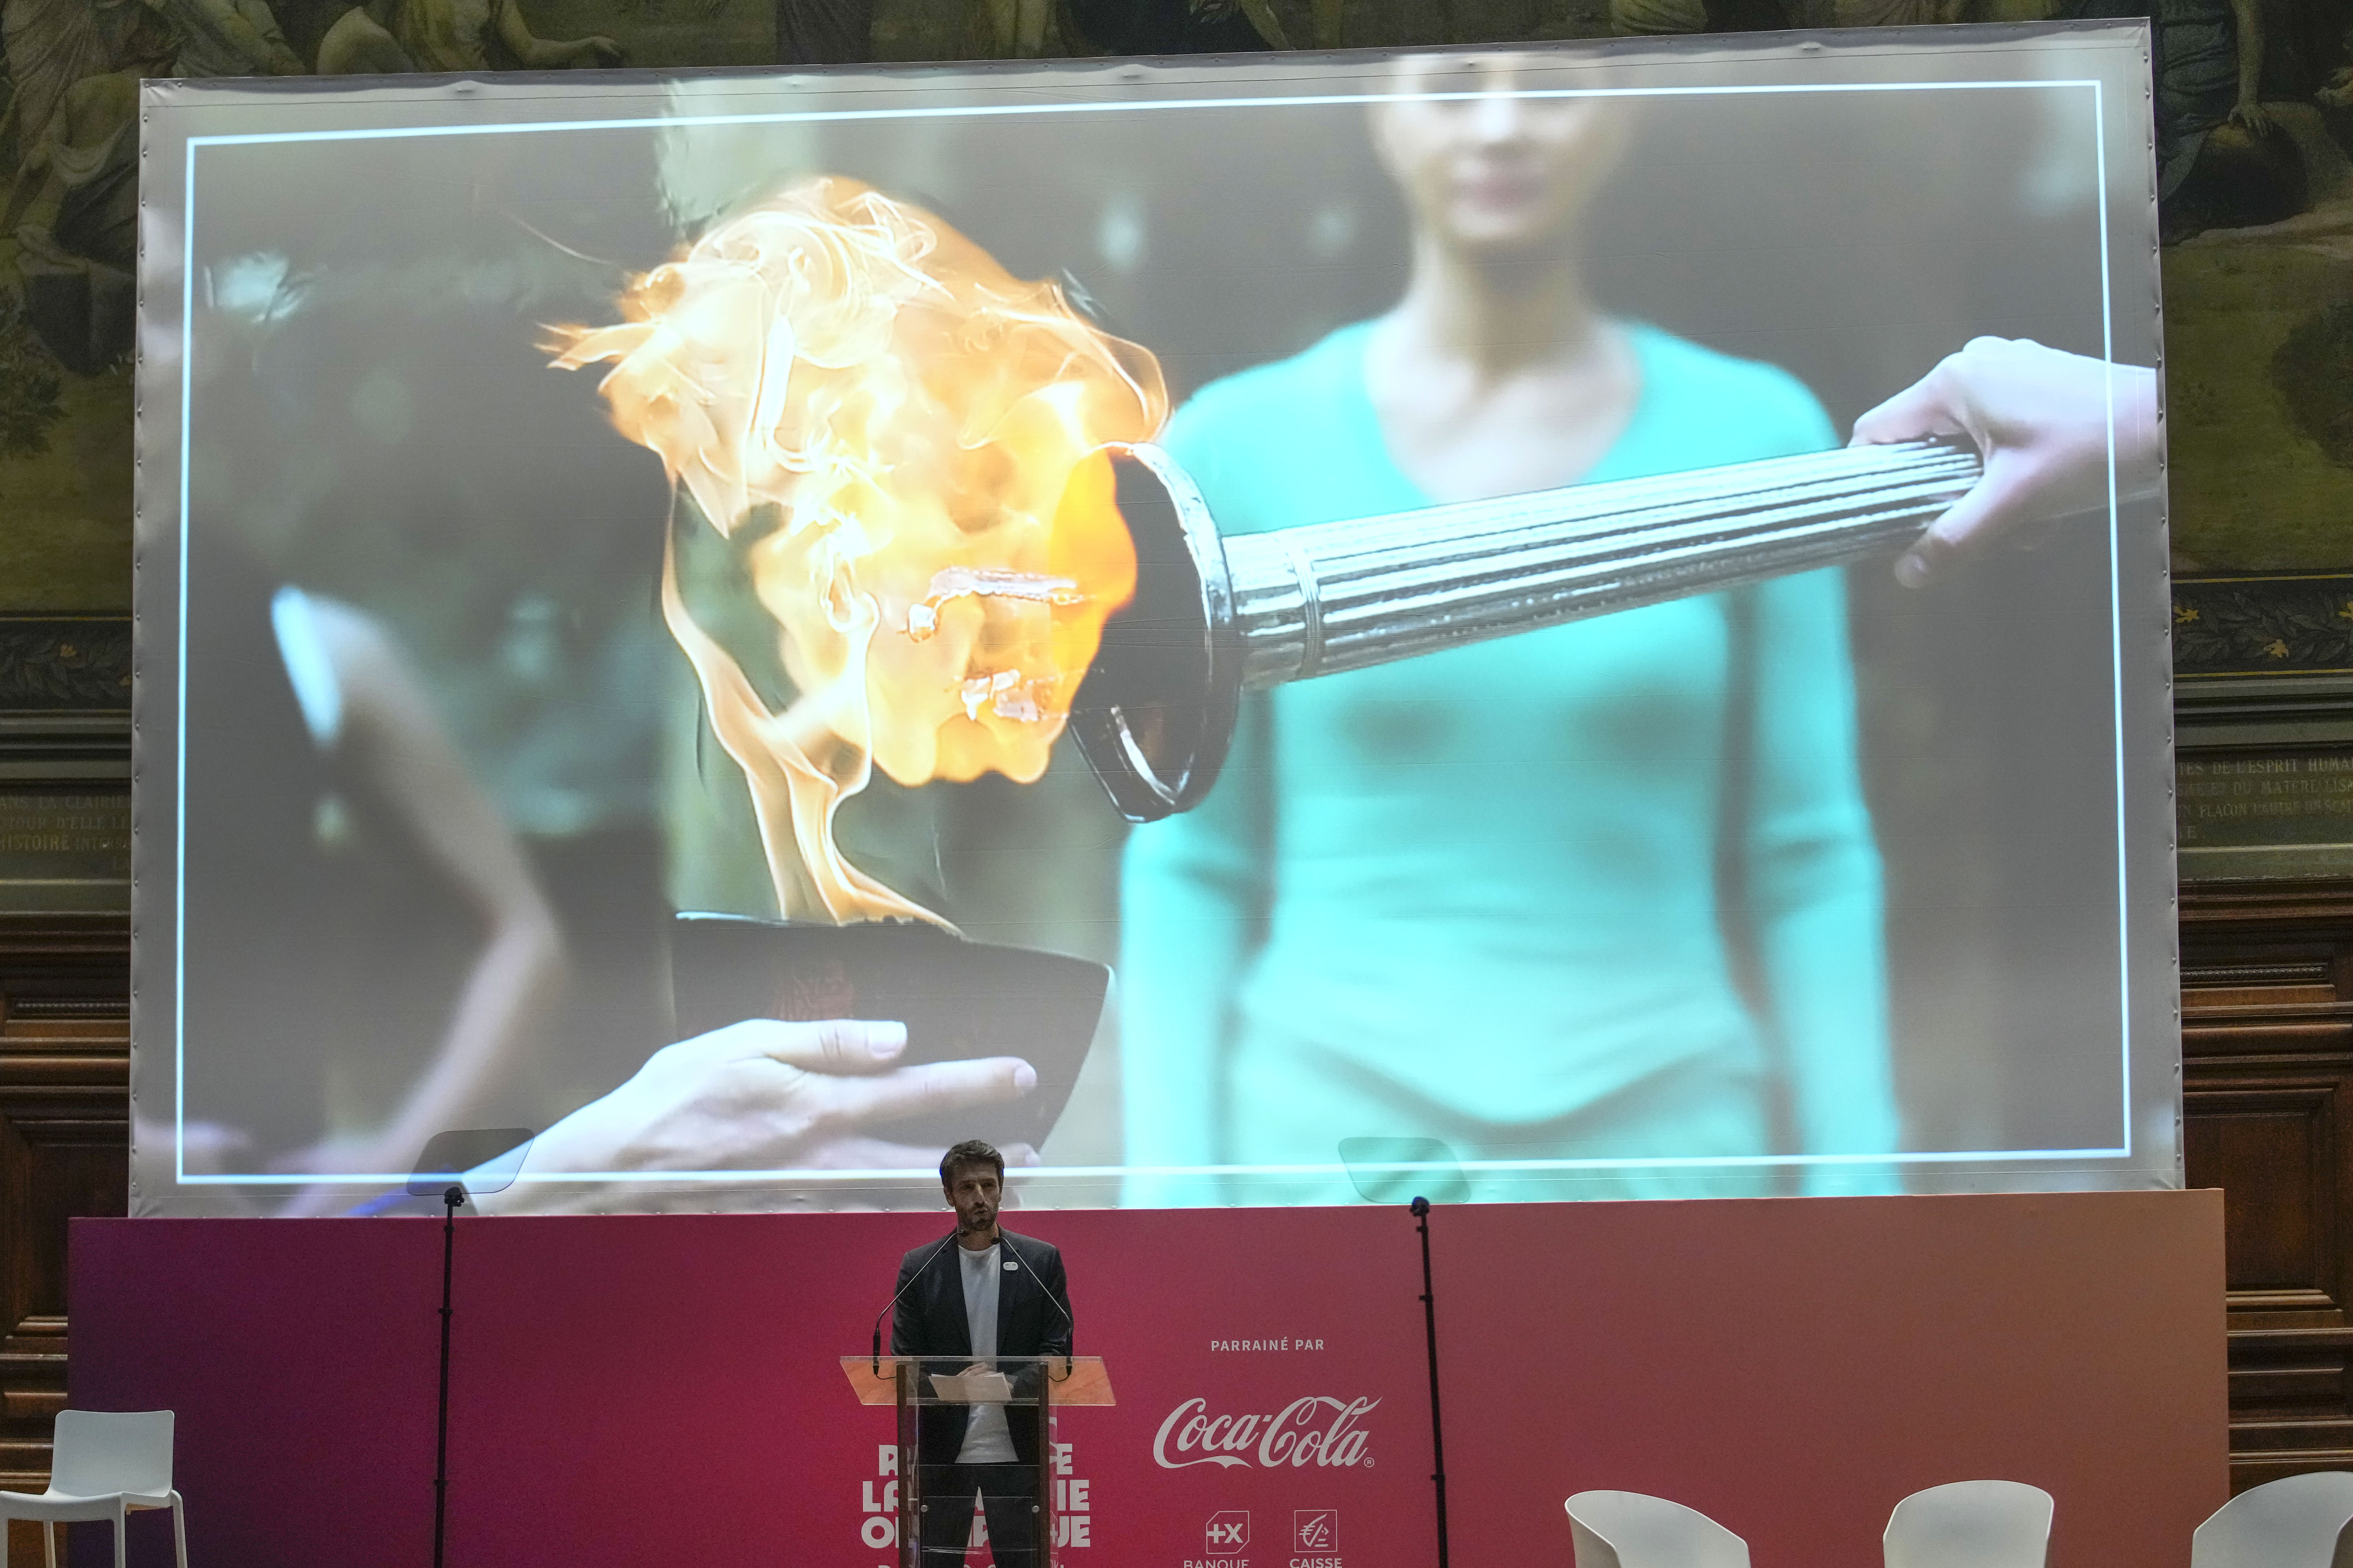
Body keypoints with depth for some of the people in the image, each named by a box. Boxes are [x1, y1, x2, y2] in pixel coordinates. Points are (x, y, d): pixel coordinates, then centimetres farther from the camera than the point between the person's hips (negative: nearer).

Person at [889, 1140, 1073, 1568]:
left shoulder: (1042, 1261, 5)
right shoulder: (918, 1268, 5)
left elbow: (1058, 1349, 1)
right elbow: (906, 1360, 2)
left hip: (1015, 1449, 0)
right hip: (944, 1450, 0)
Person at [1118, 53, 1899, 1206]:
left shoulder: (1752, 436, 2)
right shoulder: (1236, 448, 0)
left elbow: (1807, 861, 4)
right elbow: (1187, 873, 2)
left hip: (1650, 1173, 1)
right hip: (1336, 1160, -1)